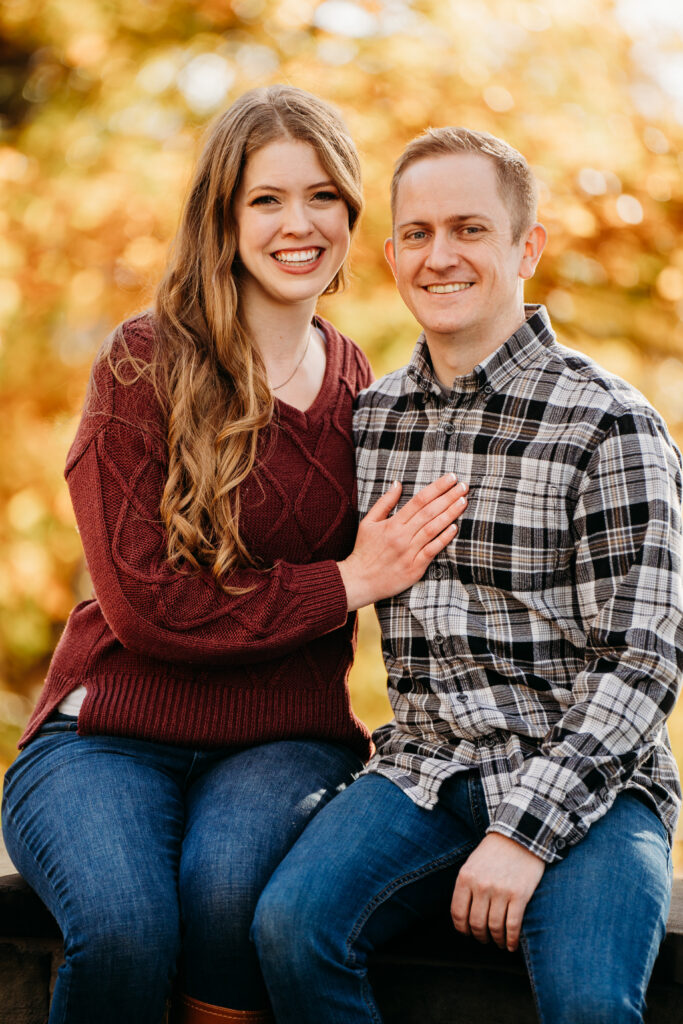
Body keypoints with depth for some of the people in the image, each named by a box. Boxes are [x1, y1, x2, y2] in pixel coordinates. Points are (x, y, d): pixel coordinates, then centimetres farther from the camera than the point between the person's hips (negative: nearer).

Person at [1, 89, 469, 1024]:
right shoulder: (144, 366, -4)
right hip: (115, 730, -2)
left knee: (230, 887, -31)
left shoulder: (363, 394, 11)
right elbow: (143, 602, -11)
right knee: (124, 929, -31)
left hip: (285, 740, 3)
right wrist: (348, 582, -11)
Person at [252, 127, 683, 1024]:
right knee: (291, 924, -24)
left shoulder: (611, 426, -7)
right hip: (426, 772, 4)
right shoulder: (372, 417, 10)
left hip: (589, 782, -4)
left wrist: (526, 831, -18)